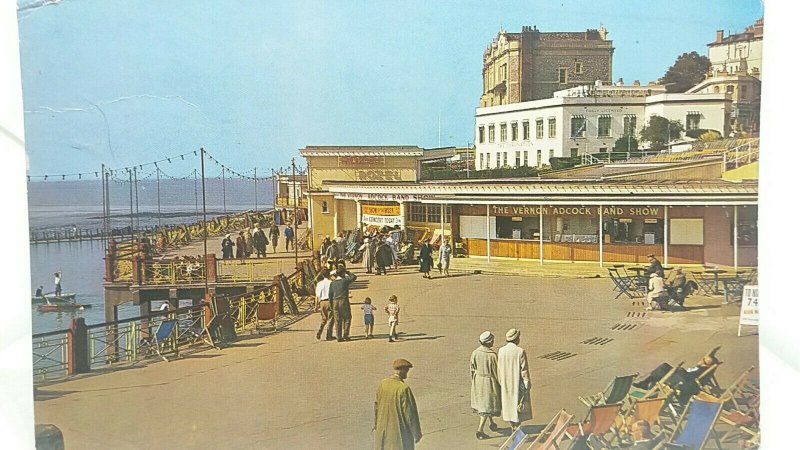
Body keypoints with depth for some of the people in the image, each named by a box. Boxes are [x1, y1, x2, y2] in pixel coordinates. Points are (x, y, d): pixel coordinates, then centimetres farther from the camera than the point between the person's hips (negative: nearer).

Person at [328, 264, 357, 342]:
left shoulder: (332, 283, 5)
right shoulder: (345, 280, -6)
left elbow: (330, 295, 5)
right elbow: (354, 277, 11)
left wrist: (331, 305, 12)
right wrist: (347, 272, 13)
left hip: (335, 301, 4)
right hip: (344, 301, -4)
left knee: (337, 321, 7)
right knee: (347, 318, 9)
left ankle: (339, 337, 7)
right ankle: (345, 335, 4)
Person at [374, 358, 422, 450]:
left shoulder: (383, 384, -5)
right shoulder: (404, 388, -23)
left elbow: (377, 405, 7)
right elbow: (410, 412, -19)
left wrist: (376, 424, 21)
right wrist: (417, 433, -7)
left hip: (382, 430, 6)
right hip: (400, 431, -6)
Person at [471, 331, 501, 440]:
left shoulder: (475, 353, -9)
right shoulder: (492, 355, -22)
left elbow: (472, 369, 0)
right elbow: (496, 372, -15)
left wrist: (474, 382, 14)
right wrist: (502, 384, -1)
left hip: (478, 381, 6)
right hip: (489, 382, -5)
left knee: (482, 402, 24)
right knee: (487, 406, 5)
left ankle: (491, 423, 42)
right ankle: (479, 430, 0)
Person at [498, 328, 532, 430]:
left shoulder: (501, 351, -4)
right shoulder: (520, 351, -17)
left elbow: (499, 369, 1)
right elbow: (524, 370, -14)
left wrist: (500, 383, 11)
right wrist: (527, 385, -5)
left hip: (506, 383, 4)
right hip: (518, 383, -4)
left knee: (509, 404, 16)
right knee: (518, 405, 6)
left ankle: (513, 427, 25)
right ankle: (517, 429, 8)